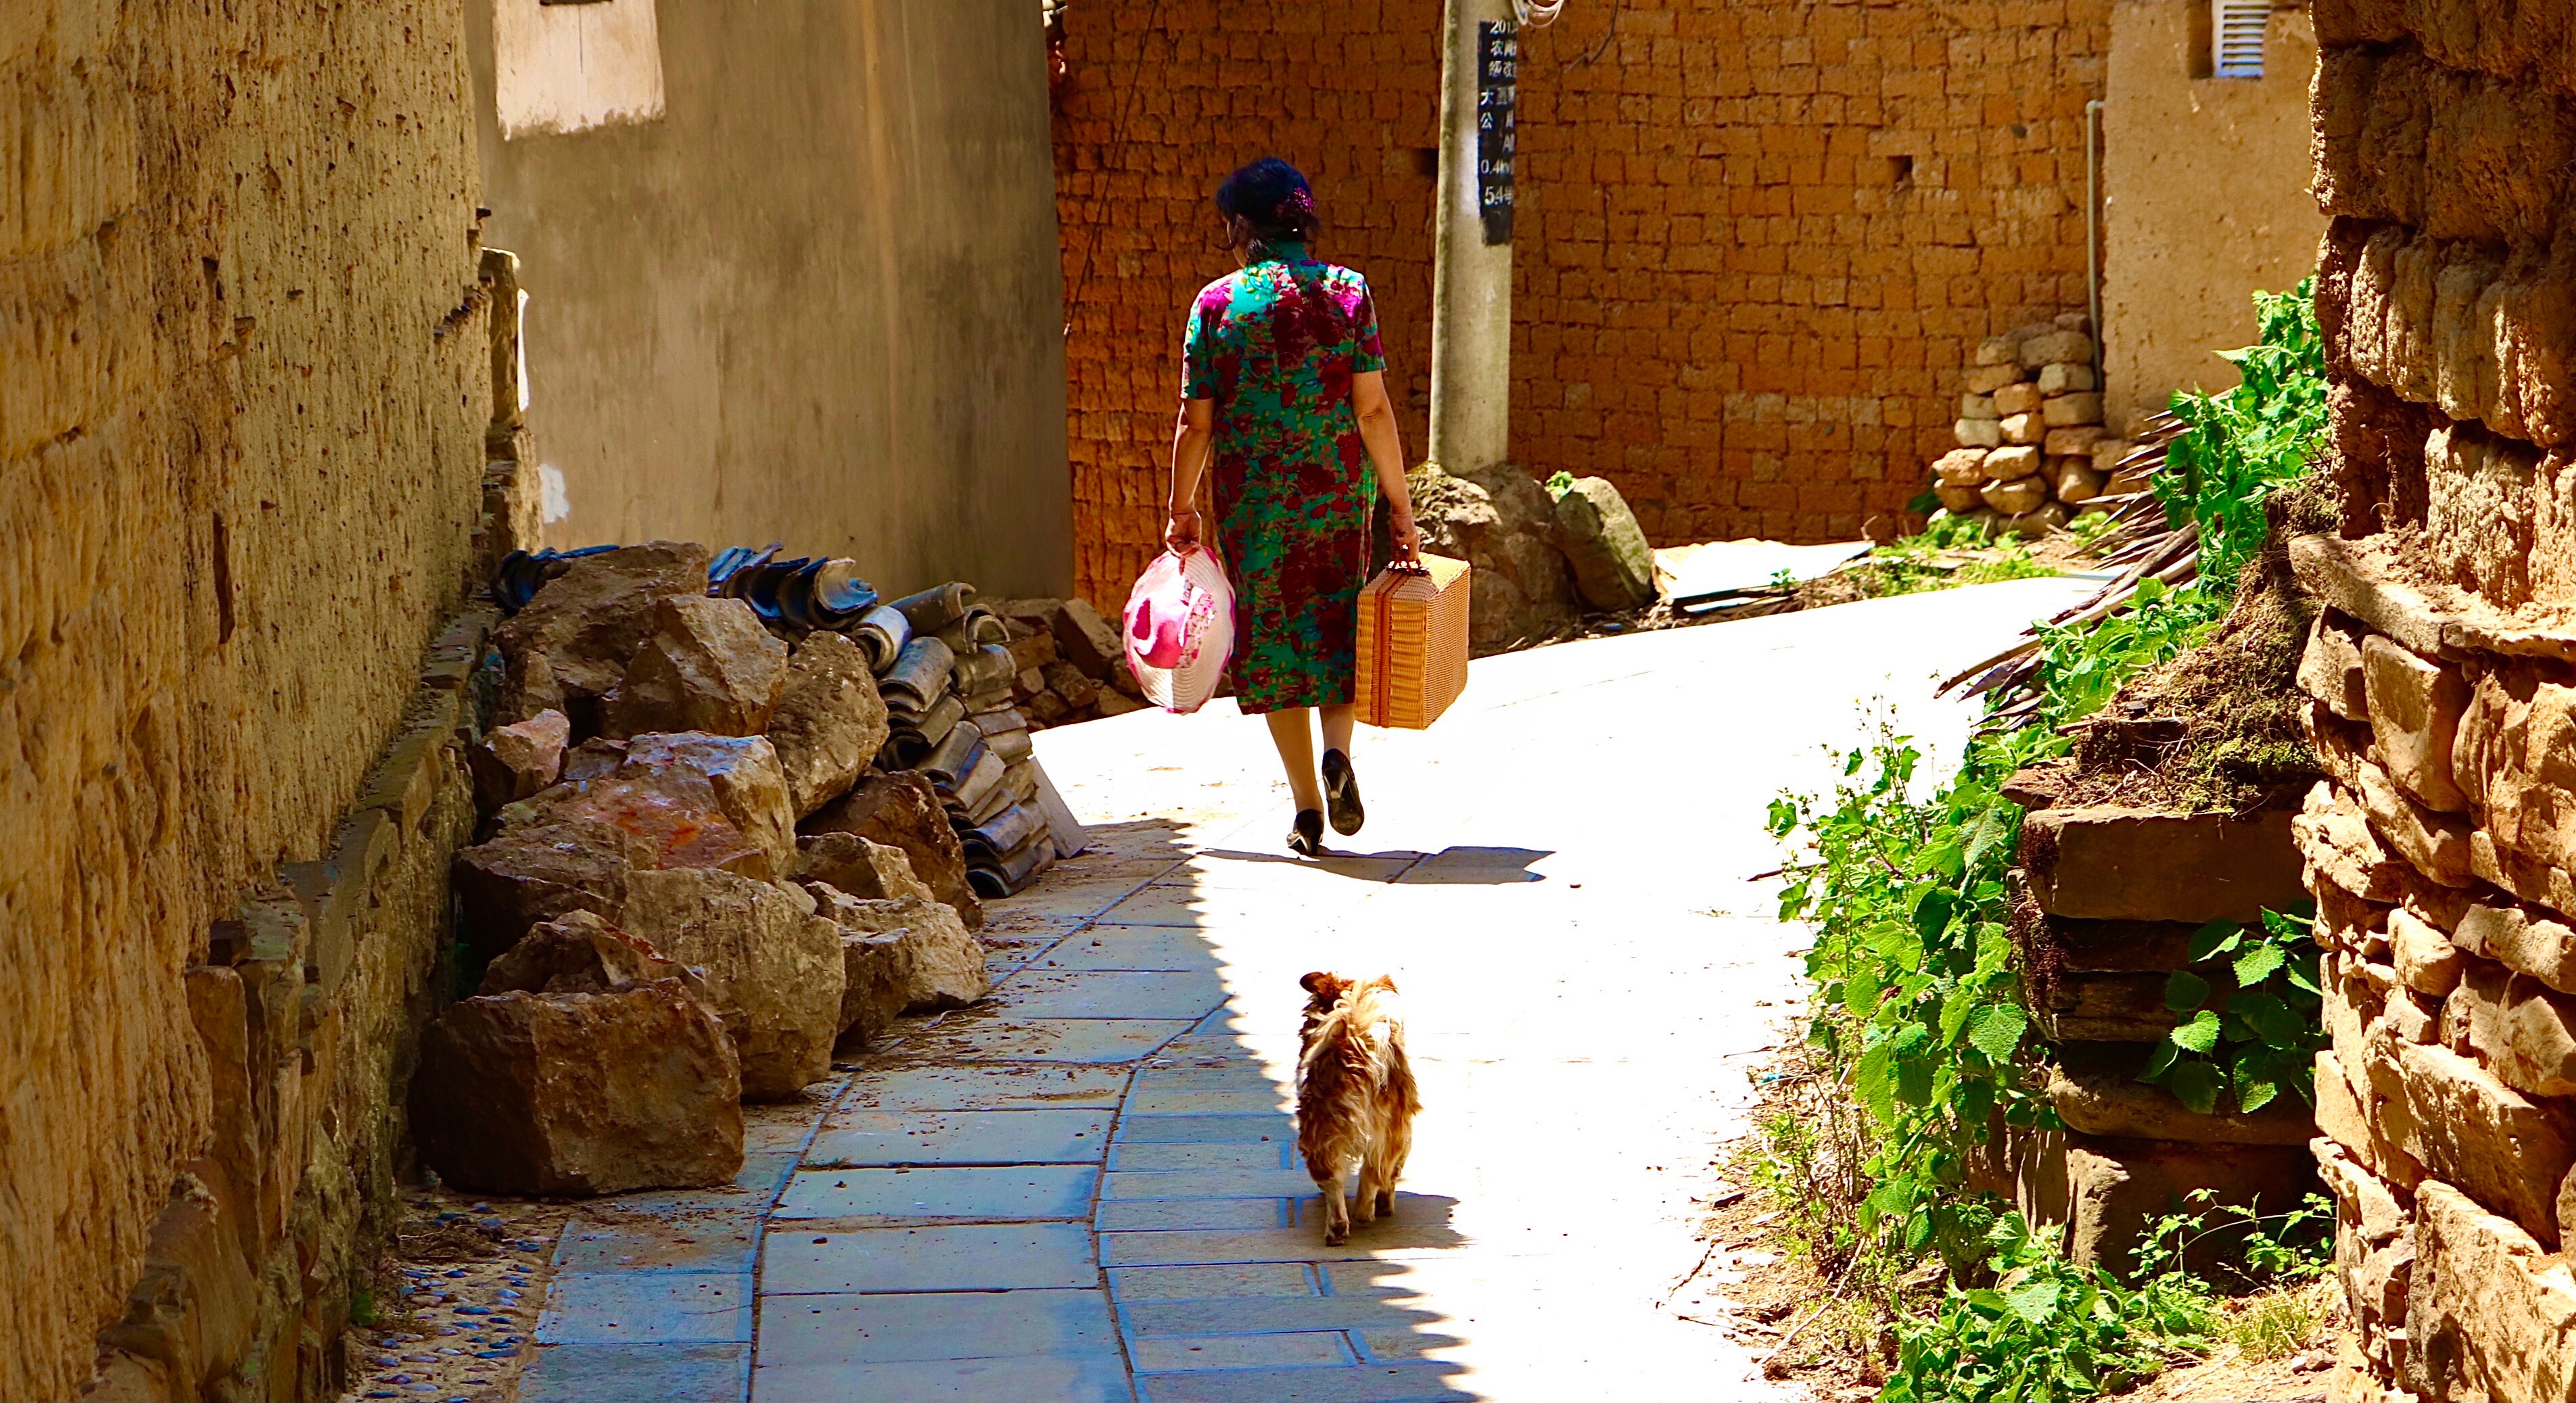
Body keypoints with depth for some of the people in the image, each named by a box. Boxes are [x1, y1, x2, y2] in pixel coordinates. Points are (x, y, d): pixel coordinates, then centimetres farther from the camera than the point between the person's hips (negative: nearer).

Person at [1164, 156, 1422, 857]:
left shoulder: (1216, 302, -4)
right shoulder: (1347, 291, -3)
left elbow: (1196, 423, -2)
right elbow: (1373, 410, -7)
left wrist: (1182, 509, 10)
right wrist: (1400, 505, 0)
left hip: (1251, 497, -1)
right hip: (1338, 489, 1)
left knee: (1271, 640, 10)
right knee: (1338, 623, 19)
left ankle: (1307, 803, 8)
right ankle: (1338, 752, -6)